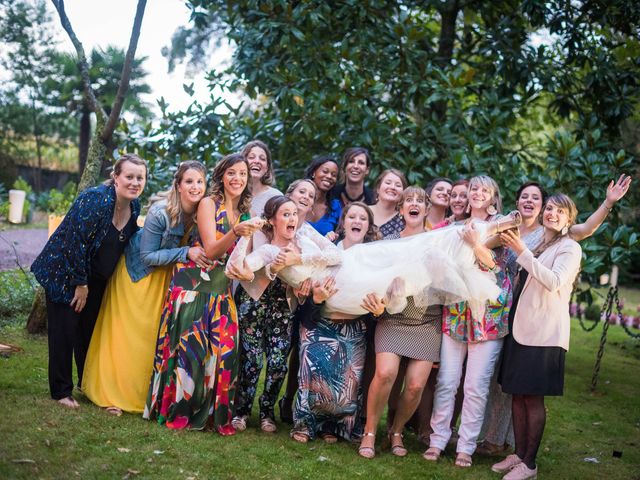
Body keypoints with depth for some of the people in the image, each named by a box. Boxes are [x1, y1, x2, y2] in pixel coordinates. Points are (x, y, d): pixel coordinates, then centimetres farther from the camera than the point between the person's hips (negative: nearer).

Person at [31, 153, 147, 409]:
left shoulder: (134, 206, -4)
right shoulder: (95, 199, -26)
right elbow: (76, 241, -25)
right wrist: (80, 283, -19)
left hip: (95, 279, 7)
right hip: (64, 273, -7)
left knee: (91, 330, 14)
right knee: (65, 330, 0)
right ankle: (61, 391, 11)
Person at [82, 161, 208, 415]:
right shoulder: (160, 213, -28)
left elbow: (198, 247, 4)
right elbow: (147, 256, -22)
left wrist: (201, 253, -19)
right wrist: (186, 252, -31)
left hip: (165, 274, 5)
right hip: (139, 271, -5)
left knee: (155, 334, 9)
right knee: (129, 333, 0)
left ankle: (144, 394, 21)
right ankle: (113, 394, 12)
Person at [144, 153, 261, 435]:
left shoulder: (245, 214, 12)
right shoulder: (209, 204, -4)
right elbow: (211, 251, -14)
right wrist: (235, 232, -30)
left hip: (221, 289, 5)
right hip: (193, 284, -5)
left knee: (223, 348, -2)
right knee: (189, 346, -6)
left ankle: (214, 413, 10)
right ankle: (177, 410, 7)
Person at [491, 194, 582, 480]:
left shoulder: (570, 248, -5)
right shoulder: (535, 244, 16)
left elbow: (554, 282, -22)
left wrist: (522, 252, -25)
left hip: (544, 333, -7)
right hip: (520, 328, 7)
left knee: (533, 398, -2)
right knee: (517, 394, 10)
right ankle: (519, 454, 20)